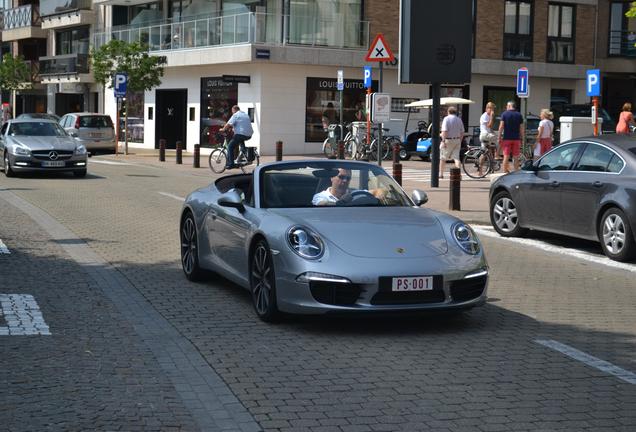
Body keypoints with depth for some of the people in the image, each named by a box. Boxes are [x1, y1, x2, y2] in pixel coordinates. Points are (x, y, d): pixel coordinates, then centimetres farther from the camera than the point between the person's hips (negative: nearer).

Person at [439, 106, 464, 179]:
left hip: (448, 140, -5)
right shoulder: (459, 120, 11)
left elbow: (444, 131, -17)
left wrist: (443, 141, -19)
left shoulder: (446, 119, -8)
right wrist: (460, 142, 19)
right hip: (457, 140, 5)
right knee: (456, 157, 3)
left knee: (442, 157, 7)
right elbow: (462, 133, 12)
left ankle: (441, 174, 11)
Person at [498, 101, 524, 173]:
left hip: (506, 138, -2)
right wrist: (521, 138, 11)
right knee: (516, 157, 6)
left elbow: (501, 126, -7)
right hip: (516, 138, 2)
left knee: (506, 156, 0)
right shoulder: (519, 115, 5)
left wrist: (499, 137, -4)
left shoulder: (504, 114, -2)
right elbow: (521, 128, 5)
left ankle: (505, 172, -2)